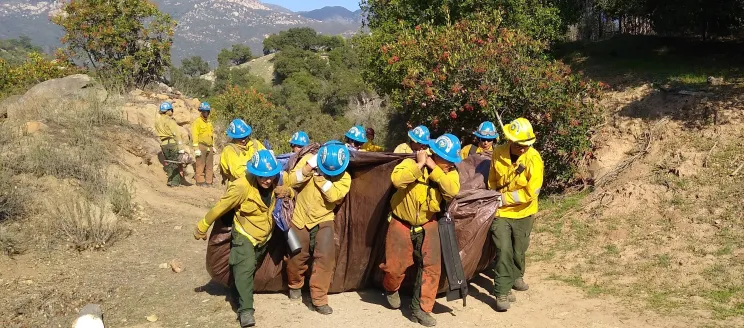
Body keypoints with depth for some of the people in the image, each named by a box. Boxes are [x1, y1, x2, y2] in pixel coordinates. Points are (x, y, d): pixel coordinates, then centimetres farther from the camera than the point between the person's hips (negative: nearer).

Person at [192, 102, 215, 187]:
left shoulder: (209, 123, 18)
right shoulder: (197, 122, -4)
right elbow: (195, 135, -10)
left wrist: (213, 146, 21)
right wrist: (196, 148, -16)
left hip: (209, 147, 7)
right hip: (201, 146, -7)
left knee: (209, 166, 7)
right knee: (200, 165, -6)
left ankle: (209, 181, 12)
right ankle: (200, 181, -3)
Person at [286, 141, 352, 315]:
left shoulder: (344, 177, -10)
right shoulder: (309, 159, -8)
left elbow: (334, 196, -26)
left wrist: (322, 178, -31)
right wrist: (306, 170, -29)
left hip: (323, 221, -1)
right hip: (300, 219, 1)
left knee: (325, 256, -16)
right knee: (297, 257, 11)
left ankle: (319, 298, -4)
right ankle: (295, 285, 41)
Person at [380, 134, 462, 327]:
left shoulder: (449, 172, -7)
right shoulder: (412, 164, -18)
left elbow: (452, 190, -27)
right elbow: (397, 180, -37)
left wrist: (434, 168, -27)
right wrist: (420, 164, -33)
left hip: (427, 226, 3)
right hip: (401, 224, -3)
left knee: (432, 266, -7)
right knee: (395, 266, 4)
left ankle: (420, 309, 4)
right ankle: (391, 289, 39)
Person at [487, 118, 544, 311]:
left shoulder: (533, 159, -20)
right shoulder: (498, 153, -12)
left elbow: (531, 192, -21)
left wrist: (505, 198, -19)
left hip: (523, 213, 0)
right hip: (500, 211, 0)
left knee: (518, 251, 17)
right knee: (504, 250, -9)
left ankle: (516, 276, 45)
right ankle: (502, 292, -1)